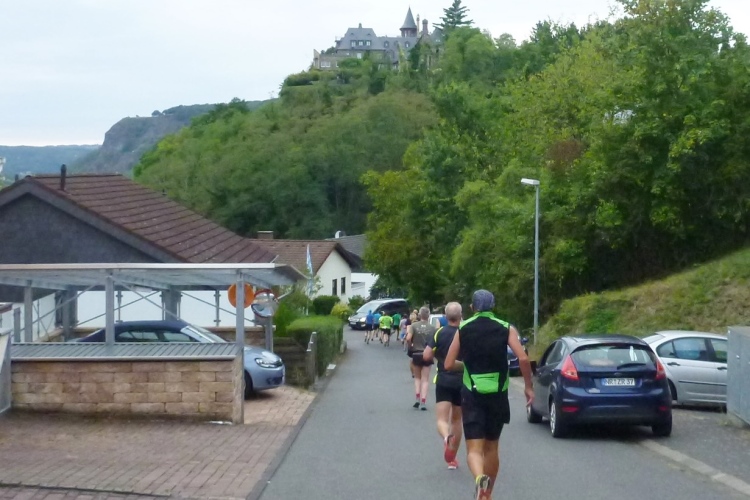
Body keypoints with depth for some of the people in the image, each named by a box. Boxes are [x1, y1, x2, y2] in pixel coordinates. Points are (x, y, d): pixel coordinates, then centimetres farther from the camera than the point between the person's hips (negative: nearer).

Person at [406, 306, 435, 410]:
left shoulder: (414, 326, -6)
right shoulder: (432, 328, -5)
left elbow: (408, 338, -17)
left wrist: (410, 347, 0)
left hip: (416, 354, 1)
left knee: (417, 377, 18)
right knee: (425, 380, 6)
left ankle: (418, 399, 6)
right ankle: (423, 402, -2)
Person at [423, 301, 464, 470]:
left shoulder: (440, 333, -5)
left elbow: (426, 356, -10)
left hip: (443, 381, -1)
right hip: (462, 382, 1)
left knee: (442, 419, -5)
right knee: (456, 420, 16)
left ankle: (447, 437, -38)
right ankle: (452, 458, 22)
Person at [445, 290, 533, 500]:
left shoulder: (463, 329, 2)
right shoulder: (506, 328, 1)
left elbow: (448, 364, 1)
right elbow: (523, 359, -12)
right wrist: (528, 386, 0)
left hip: (472, 394, -1)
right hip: (497, 394, 1)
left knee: (474, 448, -5)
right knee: (491, 447, 18)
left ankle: (480, 478, -36)